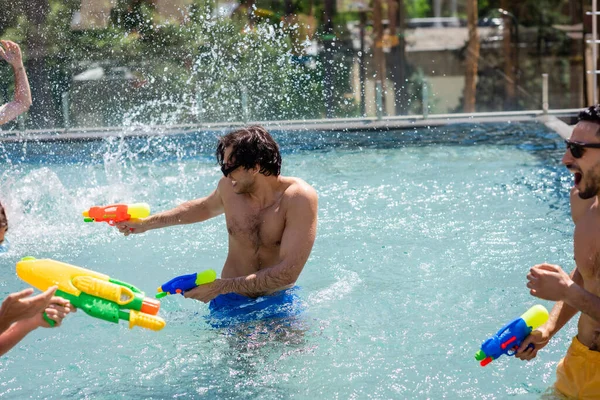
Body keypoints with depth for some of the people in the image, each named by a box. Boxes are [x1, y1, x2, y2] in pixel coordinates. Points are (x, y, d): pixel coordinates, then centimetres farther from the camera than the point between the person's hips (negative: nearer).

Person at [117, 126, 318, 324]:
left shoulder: (299, 198, -21)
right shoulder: (230, 186, -7)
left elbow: (288, 273, -26)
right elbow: (205, 207, 19)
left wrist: (222, 286, -24)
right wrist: (147, 223, 21)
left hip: (278, 302, -3)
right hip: (231, 303, 3)